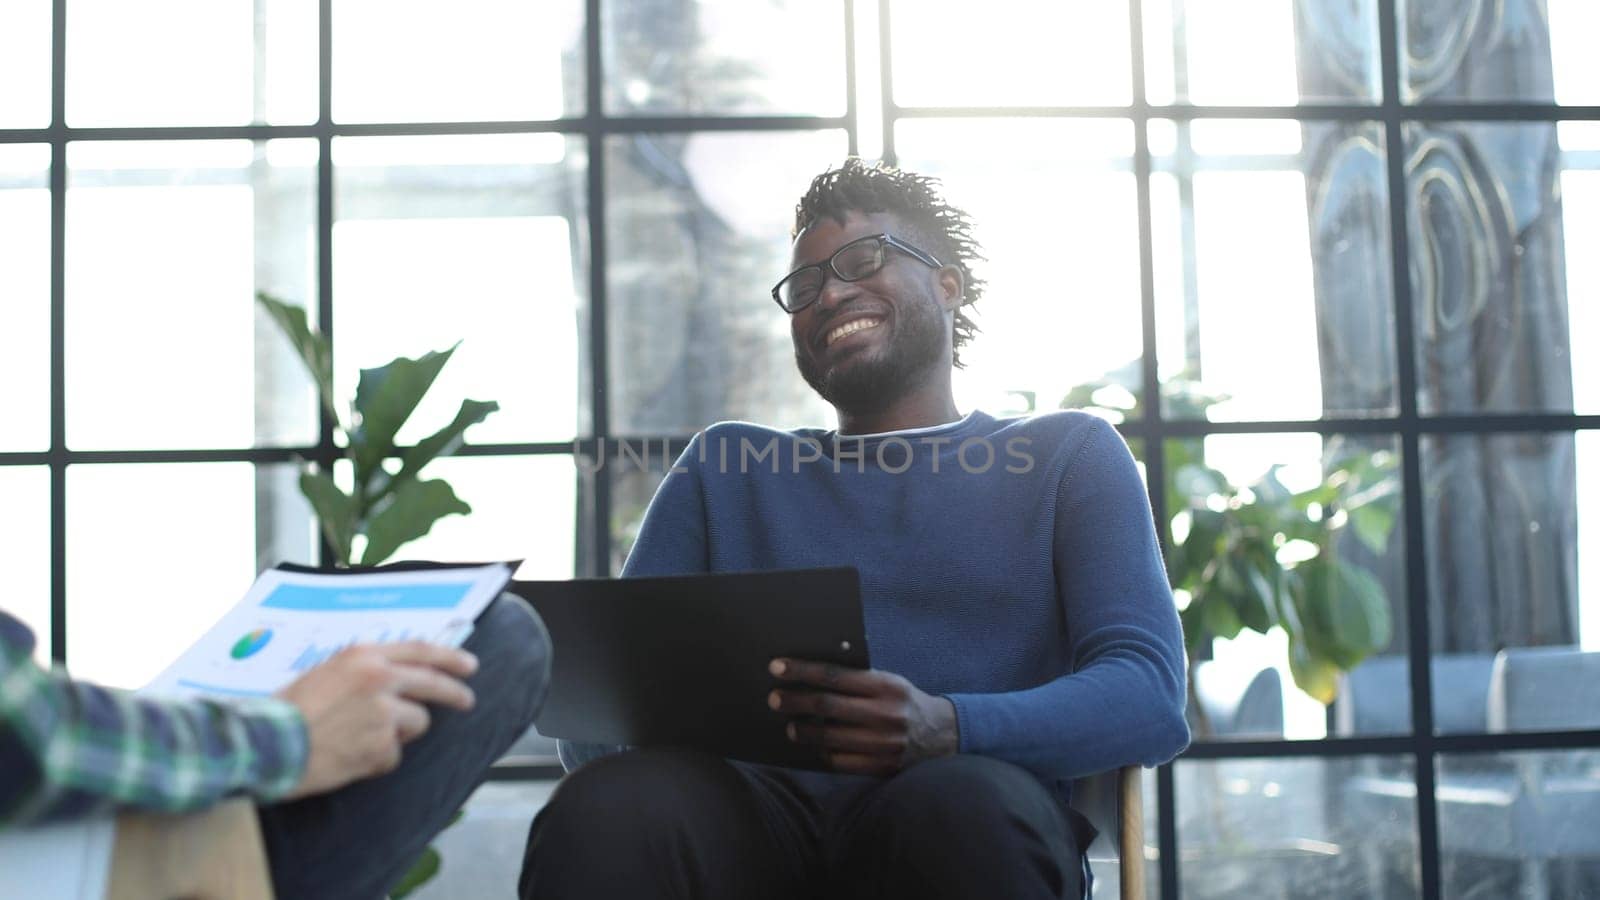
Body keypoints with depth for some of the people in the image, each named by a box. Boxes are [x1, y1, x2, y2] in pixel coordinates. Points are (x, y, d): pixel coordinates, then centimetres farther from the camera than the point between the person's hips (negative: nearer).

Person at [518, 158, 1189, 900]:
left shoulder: (1066, 455, 17)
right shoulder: (725, 467, 24)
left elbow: (1150, 700, 1)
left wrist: (947, 729, -20)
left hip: (981, 823, -1)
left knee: (962, 804, -38)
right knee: (607, 807, -32)